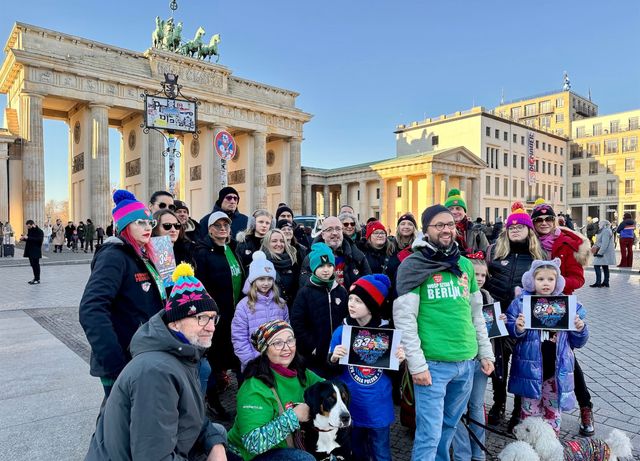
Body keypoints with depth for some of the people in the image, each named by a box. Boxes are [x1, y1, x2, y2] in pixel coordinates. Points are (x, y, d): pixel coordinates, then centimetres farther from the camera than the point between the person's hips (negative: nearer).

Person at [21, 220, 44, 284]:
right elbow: (29, 239, 23)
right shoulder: (30, 230, 13)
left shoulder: (39, 231, -12)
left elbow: (39, 240, -25)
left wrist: (28, 238, -26)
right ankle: (35, 278, 21)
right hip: (30, 251, 8)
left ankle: (37, 279, 3)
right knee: (33, 265, 12)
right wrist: (24, 238, 2)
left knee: (36, 265, -4)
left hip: (36, 251, -8)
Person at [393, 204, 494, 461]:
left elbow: (476, 313, 17)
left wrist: (485, 352, 14)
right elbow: (404, 318, -12)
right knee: (429, 434, 1)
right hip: (433, 363, -6)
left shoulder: (465, 264, 10)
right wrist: (417, 364, -15)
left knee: (449, 426, 22)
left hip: (466, 361, 6)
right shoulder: (414, 265, -9)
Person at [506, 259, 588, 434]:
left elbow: (577, 342, 7)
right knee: (530, 410, 12)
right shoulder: (520, 303, -7)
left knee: (553, 410, 18)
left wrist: (580, 330, -13)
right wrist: (518, 329, -28)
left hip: (557, 370, 2)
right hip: (530, 368, -2)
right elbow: (509, 331, -8)